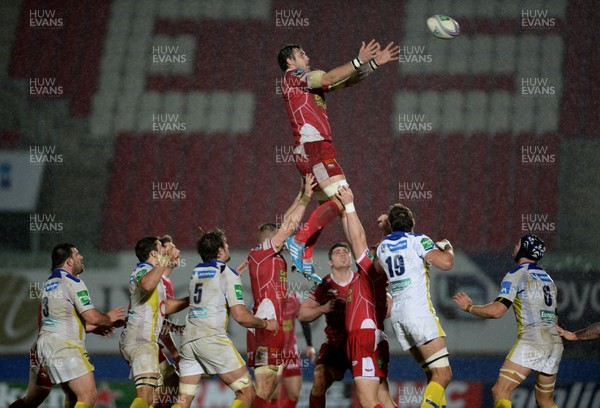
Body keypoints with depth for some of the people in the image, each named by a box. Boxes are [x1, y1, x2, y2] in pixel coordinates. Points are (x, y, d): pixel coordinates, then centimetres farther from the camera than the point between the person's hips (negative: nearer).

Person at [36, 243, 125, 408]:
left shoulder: (50, 283, 18)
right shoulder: (72, 282, -11)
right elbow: (92, 317, -15)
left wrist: (99, 326, 29)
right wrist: (108, 318, 6)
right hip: (65, 345, -10)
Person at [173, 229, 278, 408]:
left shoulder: (197, 271, 18)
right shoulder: (228, 274, -3)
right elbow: (240, 316, -9)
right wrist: (266, 324, 6)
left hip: (188, 338, 7)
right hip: (212, 338, -7)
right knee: (246, 392, -1)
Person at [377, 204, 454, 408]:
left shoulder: (383, 246, 16)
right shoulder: (418, 240, -3)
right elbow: (446, 263, -15)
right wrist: (447, 247, 7)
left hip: (397, 315, 7)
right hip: (419, 311, -7)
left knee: (433, 373, 14)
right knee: (443, 375, -12)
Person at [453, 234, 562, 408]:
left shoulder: (517, 274, -1)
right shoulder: (548, 278, 21)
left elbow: (496, 311, -10)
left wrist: (469, 307, 4)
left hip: (531, 340, -7)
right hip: (555, 342, 7)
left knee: (500, 391, -13)